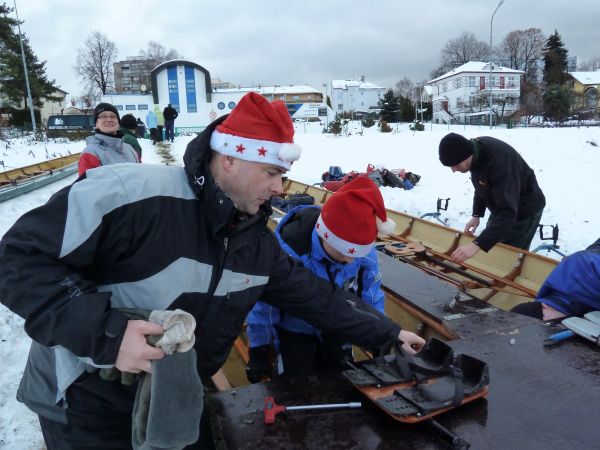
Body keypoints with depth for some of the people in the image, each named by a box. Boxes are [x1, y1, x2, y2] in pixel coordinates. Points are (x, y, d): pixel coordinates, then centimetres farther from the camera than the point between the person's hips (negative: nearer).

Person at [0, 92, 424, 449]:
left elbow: (316, 296, 3)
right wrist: (104, 332, -34)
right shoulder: (131, 195, -28)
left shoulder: (257, 242, -5)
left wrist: (387, 331, 7)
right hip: (86, 404, -5)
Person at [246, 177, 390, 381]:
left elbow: (371, 295, -8)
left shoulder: (364, 251, -26)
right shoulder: (287, 250, -36)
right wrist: (259, 351, -11)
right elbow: (264, 303, -22)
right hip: (295, 331, -3)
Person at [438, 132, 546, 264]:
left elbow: (508, 212, -43)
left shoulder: (499, 161, -39)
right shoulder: (474, 147, -13)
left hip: (525, 210, -8)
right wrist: (476, 214, -2)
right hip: (502, 206, 8)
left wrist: (477, 245, -50)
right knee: (490, 253, 17)